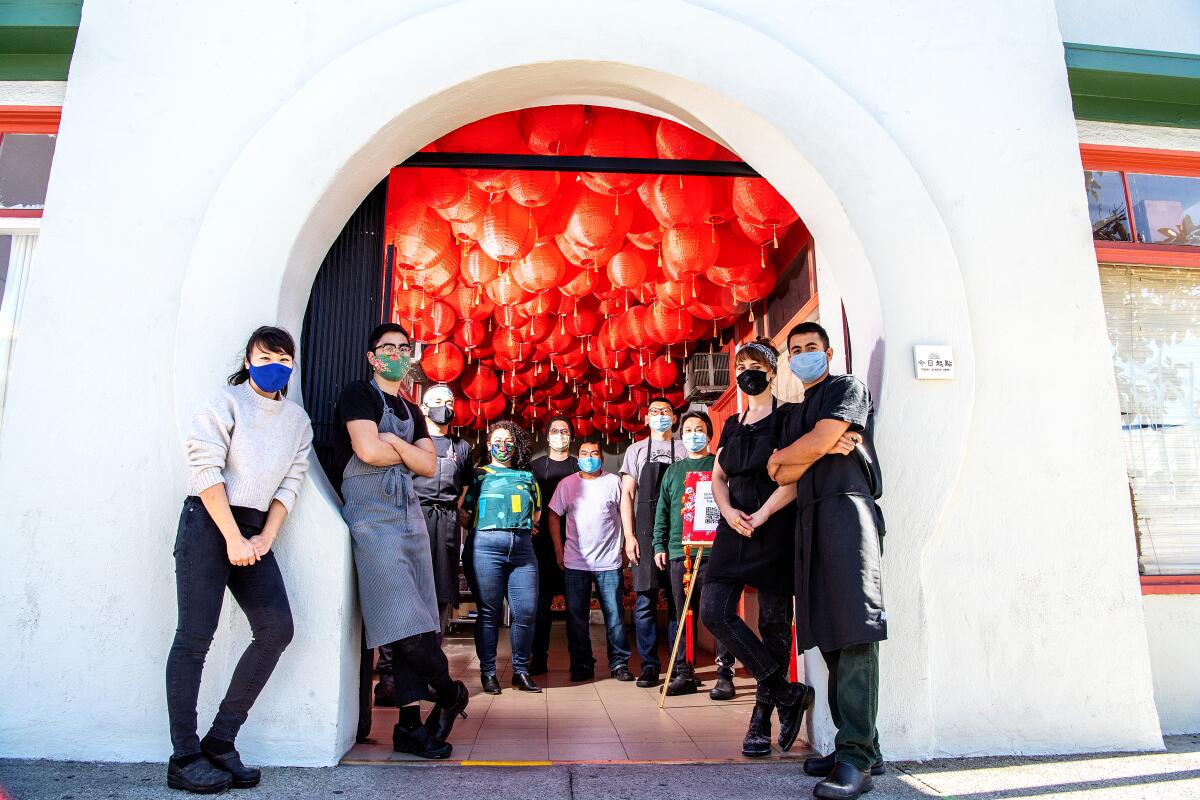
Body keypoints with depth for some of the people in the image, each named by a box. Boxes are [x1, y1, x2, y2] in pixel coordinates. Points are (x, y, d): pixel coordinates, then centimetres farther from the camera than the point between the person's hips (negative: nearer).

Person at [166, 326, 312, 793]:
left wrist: (265, 538, -2)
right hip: (209, 522, -5)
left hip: (255, 530, 5)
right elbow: (205, 470, -10)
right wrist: (233, 538, -13)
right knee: (195, 637, -5)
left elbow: (290, 484, 9)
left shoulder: (298, 421, 13)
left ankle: (221, 741, 7)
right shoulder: (226, 403, -2)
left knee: (277, 629, -5)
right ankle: (184, 758, 3)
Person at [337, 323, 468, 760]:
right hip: (372, 514, -7)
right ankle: (450, 692, 8)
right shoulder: (359, 393, 1)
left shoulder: (411, 411, 21)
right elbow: (367, 450, -14)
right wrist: (409, 453, 3)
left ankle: (409, 725, 8)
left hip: (409, 512, 7)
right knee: (401, 618, -13)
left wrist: (395, 442, -7)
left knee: (414, 620, 3)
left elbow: (428, 465, 8)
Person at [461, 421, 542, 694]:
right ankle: (488, 672, 12)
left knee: (526, 610, -3)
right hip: (486, 545, -3)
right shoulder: (479, 474, 12)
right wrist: (478, 528, -4)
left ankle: (521, 671, 11)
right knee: (489, 611, 1)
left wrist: (529, 526, 11)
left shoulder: (527, 476, 21)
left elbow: (538, 510, 27)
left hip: (522, 547, 3)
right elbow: (462, 510, 6)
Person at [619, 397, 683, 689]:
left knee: (678, 599, 3)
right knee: (645, 601, 0)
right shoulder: (636, 450, 11)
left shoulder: (683, 451, 10)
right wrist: (629, 536, -1)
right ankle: (649, 664, 9)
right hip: (644, 534, 0)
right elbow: (627, 494, 7)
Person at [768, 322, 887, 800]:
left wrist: (779, 455, 9)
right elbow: (785, 478, 11)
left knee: (853, 629, -13)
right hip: (810, 519, 8)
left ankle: (856, 755, -13)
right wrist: (824, 448, -5)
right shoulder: (796, 412, 26)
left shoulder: (848, 387, 6)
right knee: (830, 636, 4)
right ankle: (859, 747, 8)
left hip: (846, 507, -7)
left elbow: (819, 441, -9)